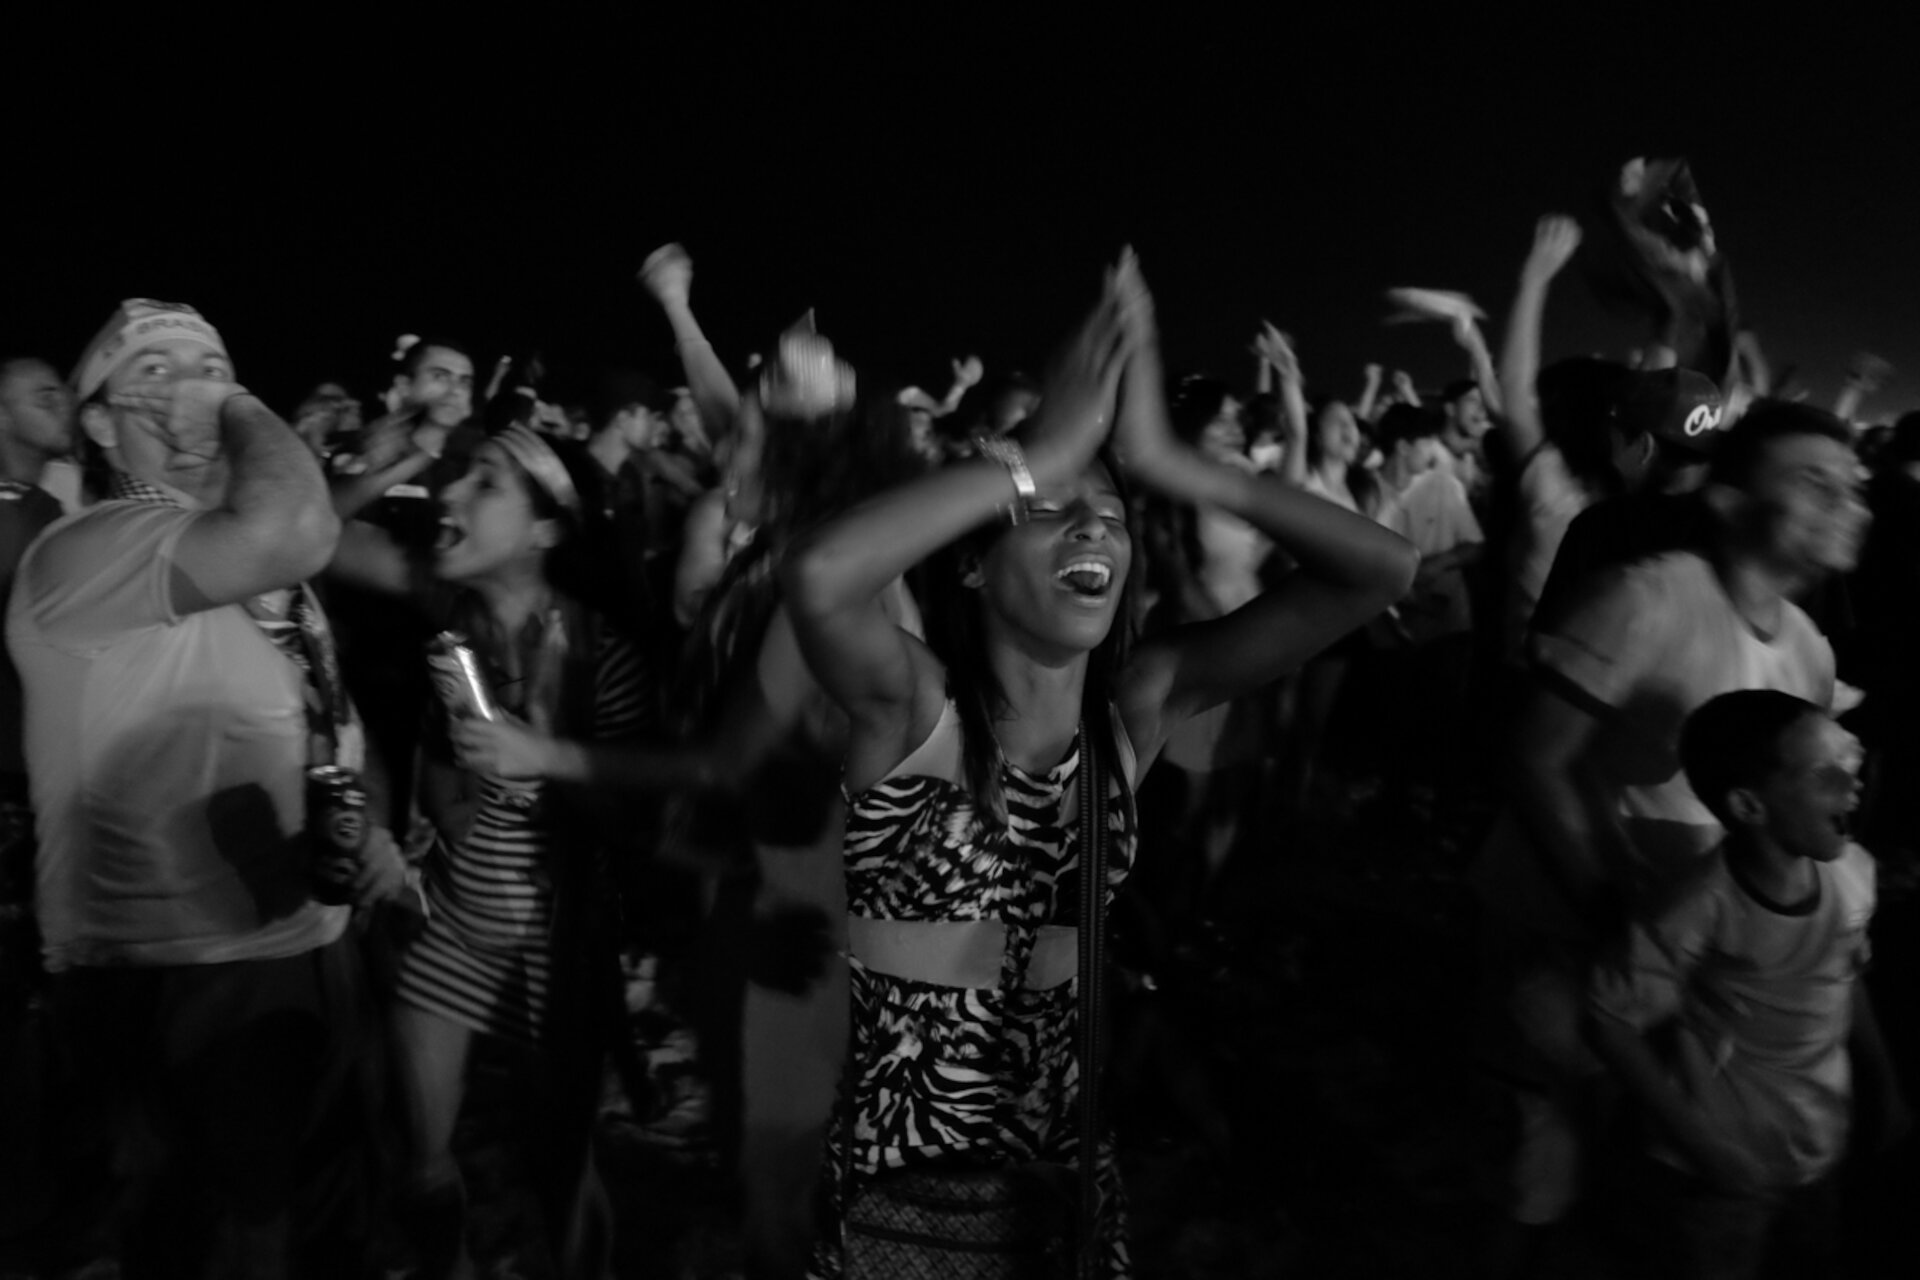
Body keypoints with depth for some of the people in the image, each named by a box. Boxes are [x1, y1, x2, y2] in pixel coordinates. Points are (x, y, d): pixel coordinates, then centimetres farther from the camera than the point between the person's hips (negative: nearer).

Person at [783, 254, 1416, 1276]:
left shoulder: (1137, 700, -6)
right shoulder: (914, 704, -17)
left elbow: (1378, 570, -10)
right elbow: (819, 578, -41)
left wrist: (1160, 459, -20)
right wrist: (1039, 457, -31)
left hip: (1069, 1159, 4)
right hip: (901, 1173, -3)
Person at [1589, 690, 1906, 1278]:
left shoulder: (1853, 871, -12)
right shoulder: (1702, 909, -30)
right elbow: (1612, 1023, -21)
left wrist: (1882, 1085, 13)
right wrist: (1698, 1141, -18)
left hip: (1820, 1153, 6)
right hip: (1721, 1171, -5)